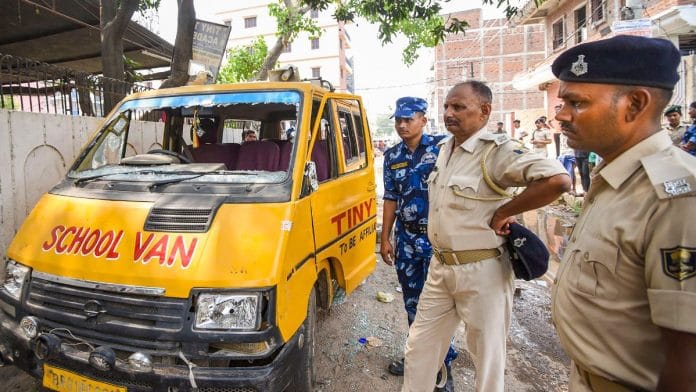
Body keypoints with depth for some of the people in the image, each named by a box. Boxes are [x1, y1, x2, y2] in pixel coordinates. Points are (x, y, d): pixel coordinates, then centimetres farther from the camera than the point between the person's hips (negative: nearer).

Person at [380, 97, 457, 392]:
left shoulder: (443, 146, -7)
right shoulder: (392, 156, 8)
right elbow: (391, 198, 11)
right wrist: (385, 238, 10)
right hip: (406, 239, 5)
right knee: (412, 302, 15)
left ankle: (442, 363, 18)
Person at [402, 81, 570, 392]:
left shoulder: (497, 151, -17)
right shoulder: (444, 148, 8)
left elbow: (558, 180, -31)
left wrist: (503, 212, -22)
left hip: (481, 271, -7)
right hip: (440, 267, 8)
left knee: (487, 355, 12)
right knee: (419, 346, 18)